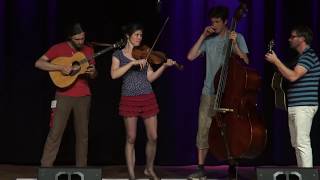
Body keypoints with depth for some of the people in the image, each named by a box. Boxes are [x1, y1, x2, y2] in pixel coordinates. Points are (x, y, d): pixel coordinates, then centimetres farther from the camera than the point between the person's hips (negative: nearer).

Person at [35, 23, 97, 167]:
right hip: (64, 96, -4)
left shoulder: (88, 51, 8)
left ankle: (81, 168, 13)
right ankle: (45, 167, -1)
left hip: (83, 96, 4)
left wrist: (92, 72, -9)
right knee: (55, 132, -6)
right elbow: (38, 63, -11)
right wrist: (60, 68, -21)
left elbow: (93, 76, 16)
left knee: (83, 133, 6)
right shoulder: (59, 48, -4)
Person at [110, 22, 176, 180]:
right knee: (131, 138, -1)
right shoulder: (119, 54, 3)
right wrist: (132, 63, -20)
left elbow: (150, 77, 6)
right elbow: (114, 74, -14)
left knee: (153, 137, 1)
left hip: (148, 98, 3)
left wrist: (164, 66, -7)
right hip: (129, 99, -3)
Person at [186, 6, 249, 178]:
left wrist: (234, 45, -19)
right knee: (204, 129, 0)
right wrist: (203, 36, 0)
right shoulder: (209, 40, 11)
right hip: (209, 91, 3)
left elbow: (245, 62, -7)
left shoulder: (237, 38, 3)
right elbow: (190, 56, 2)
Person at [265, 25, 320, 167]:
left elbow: (293, 76, -22)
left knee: (302, 142, -14)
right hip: (294, 106, 11)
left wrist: (276, 61, -16)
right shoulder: (301, 57, 21)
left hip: (303, 106, -11)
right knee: (296, 144, 11)